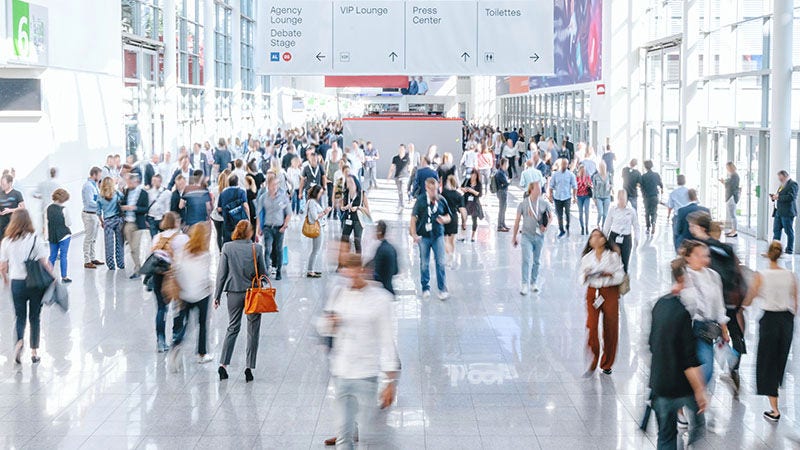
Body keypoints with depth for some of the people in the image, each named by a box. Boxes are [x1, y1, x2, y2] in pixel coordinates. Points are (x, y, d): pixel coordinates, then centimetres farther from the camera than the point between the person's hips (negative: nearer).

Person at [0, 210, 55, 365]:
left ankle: (19, 341, -15)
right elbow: (45, 263, -10)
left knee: (20, 317, 13)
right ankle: (34, 352, 16)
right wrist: (53, 278, 3)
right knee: (34, 318, 13)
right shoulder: (35, 240, -9)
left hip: (17, 283, 1)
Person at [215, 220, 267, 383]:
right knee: (253, 331, 9)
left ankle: (223, 364, 3)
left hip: (234, 292, 1)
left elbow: (221, 273, -3)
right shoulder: (256, 248, -9)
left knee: (233, 328, 13)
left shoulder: (227, 247, -6)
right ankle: (249, 367, 8)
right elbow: (263, 272, -3)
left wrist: (217, 296, 4)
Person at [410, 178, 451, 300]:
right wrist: (414, 234, -7)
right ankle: (425, 288, 23)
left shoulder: (441, 201, 1)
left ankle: (442, 289, 3)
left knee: (440, 263, -3)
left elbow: (448, 217, 13)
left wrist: (444, 219, -10)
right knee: (424, 264, 9)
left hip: (438, 235, 1)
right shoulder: (421, 200, -6)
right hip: (424, 236, -1)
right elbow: (413, 217, -2)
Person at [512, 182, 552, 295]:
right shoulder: (523, 204, -4)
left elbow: (550, 217, 11)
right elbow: (517, 221, 3)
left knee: (536, 261, 12)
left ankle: (534, 283, 25)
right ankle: (525, 285, -13)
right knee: (526, 260, -12)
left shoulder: (544, 203, 0)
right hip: (527, 236, -2)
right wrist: (514, 236, 7)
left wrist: (546, 226, -9)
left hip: (539, 236, 2)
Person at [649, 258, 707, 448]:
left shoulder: (660, 304, 4)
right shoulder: (685, 312, -21)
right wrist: (699, 391, -16)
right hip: (682, 386, -6)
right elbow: (689, 361, -22)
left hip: (659, 383, 6)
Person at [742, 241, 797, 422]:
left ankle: (774, 410, 0)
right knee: (781, 361, 19)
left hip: (769, 319, -3)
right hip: (787, 320, 3)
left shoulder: (761, 275, -10)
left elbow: (747, 302, -3)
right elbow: (795, 305, 5)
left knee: (768, 363, 4)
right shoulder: (790, 275, -1)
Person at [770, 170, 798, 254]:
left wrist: (778, 197, -18)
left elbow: (791, 197, -20)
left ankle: (790, 250, 5)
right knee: (776, 231, 7)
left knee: (789, 231, -1)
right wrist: (774, 197, 8)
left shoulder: (792, 184, -9)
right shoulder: (782, 185, 20)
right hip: (778, 212, 9)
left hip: (787, 212, -9)